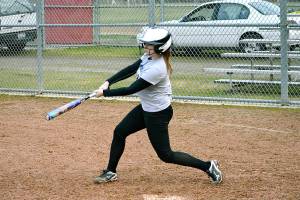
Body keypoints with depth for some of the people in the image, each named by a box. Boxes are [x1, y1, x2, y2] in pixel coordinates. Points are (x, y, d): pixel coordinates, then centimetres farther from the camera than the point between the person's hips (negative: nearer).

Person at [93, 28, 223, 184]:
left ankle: (208, 166, 7)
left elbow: (130, 90, -27)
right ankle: (111, 172, 23)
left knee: (165, 155, -1)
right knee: (119, 132, 10)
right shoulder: (149, 56, -5)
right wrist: (108, 82, -6)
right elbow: (130, 70, 5)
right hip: (146, 108, 9)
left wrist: (105, 93, -18)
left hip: (158, 114, -9)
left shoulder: (157, 69, -32)